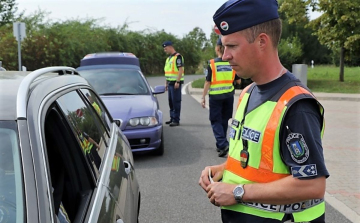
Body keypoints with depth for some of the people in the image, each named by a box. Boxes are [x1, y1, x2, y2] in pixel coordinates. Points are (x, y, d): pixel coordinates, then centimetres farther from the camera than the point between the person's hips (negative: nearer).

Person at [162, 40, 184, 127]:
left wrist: (177, 82, -21)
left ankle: (176, 120, -3)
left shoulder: (177, 56, -10)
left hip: (175, 83, -9)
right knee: (171, 101, 12)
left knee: (176, 101, -6)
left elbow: (181, 69, -17)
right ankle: (172, 118, 20)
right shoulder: (168, 58, 18)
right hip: (170, 83, 9)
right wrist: (166, 83, 20)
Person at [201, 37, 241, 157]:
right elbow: (238, 81, 3)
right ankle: (220, 145, 26)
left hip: (215, 96, -3)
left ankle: (223, 144, -15)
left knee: (216, 121, 4)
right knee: (224, 121, 17)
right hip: (229, 96, 4)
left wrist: (203, 97, -3)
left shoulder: (212, 64, -11)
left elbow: (208, 82, -10)